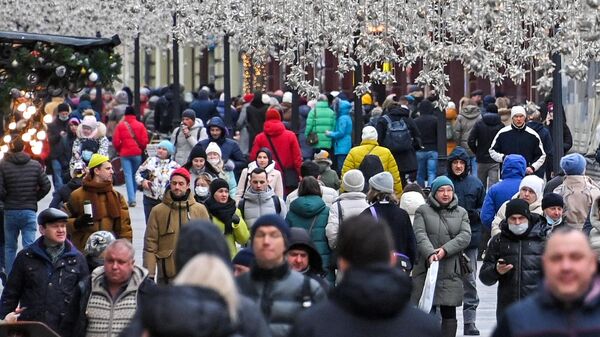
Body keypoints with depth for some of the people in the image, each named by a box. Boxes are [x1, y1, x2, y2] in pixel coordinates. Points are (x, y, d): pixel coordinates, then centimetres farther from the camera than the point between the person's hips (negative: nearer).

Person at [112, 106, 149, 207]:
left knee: (128, 175, -2)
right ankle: (132, 198, 19)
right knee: (135, 175, 14)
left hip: (124, 153, -1)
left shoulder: (120, 125, -1)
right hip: (137, 153, 1)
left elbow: (115, 141, -3)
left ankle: (131, 199, -12)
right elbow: (144, 141, -2)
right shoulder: (140, 125, 0)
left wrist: (119, 150, 16)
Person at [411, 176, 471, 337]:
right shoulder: (423, 211, 7)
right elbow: (420, 234, -7)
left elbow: (465, 236, -1)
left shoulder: (461, 212, 13)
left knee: (449, 312, 3)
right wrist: (430, 253, -25)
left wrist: (446, 250, -16)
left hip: (451, 271, 2)